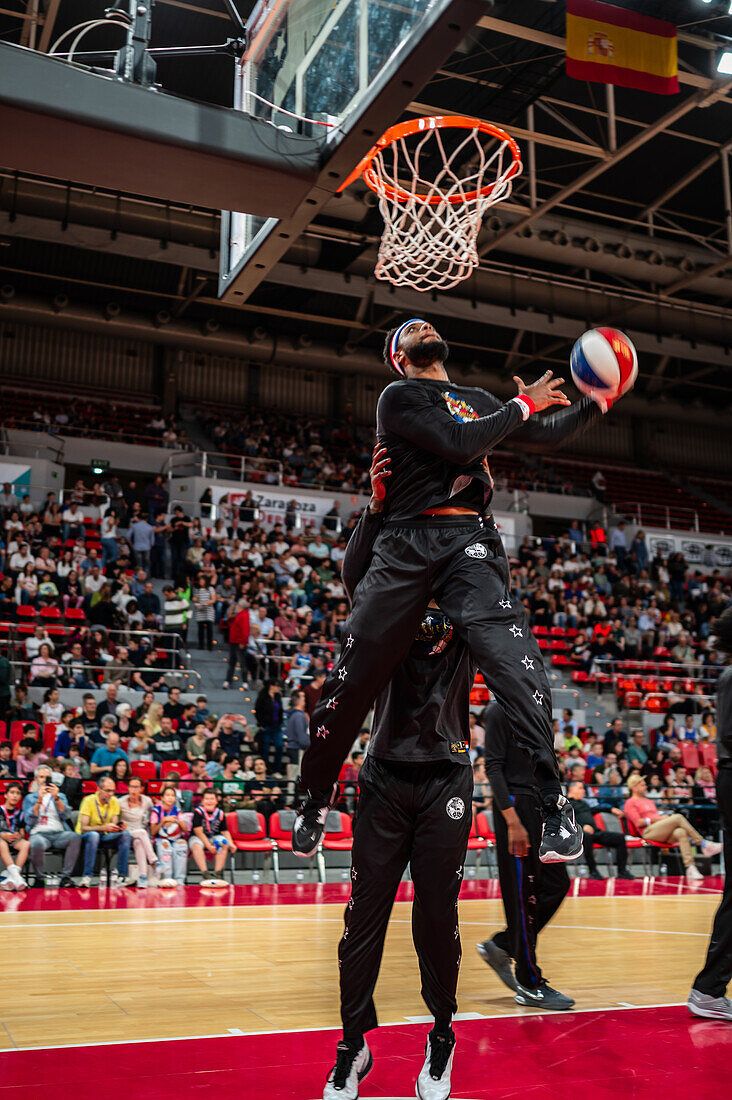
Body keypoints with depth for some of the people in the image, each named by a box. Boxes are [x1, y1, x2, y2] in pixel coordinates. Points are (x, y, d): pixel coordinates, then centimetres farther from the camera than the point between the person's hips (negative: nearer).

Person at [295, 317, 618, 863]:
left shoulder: (477, 400, 26)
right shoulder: (398, 396, 7)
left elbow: (543, 432, 33)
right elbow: (458, 445, -8)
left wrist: (596, 402, 22)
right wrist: (522, 404, 2)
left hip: (472, 542, 3)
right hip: (408, 542, -3)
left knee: (513, 659, -20)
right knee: (352, 677, -3)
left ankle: (554, 801, -16)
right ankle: (317, 797, 17)